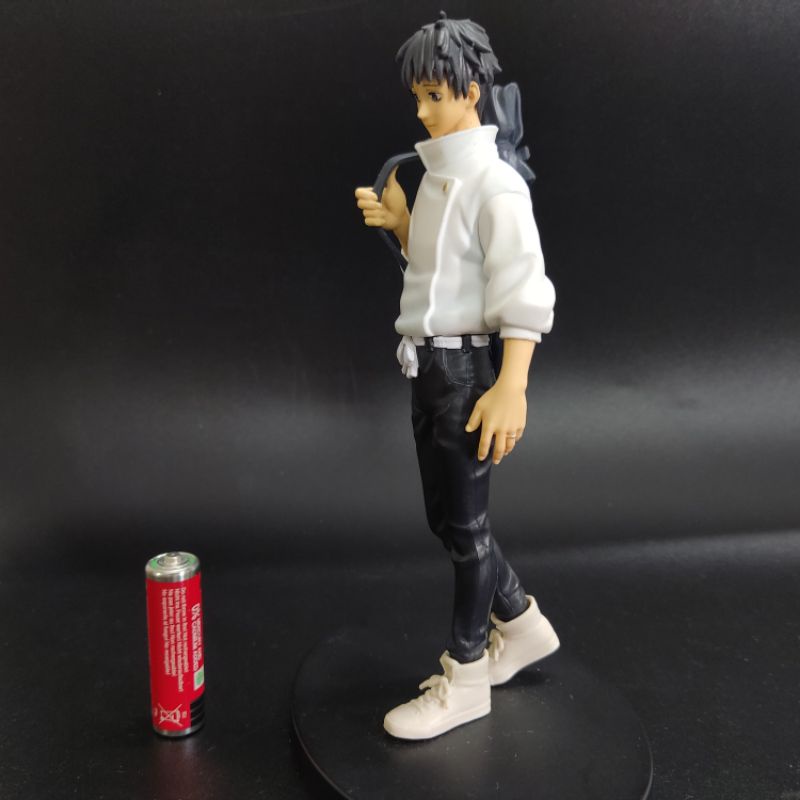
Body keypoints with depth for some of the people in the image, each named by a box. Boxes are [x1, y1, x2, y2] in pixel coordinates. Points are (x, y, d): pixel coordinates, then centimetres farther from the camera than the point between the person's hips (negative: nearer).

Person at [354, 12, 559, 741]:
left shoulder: (495, 180, -14)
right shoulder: (437, 174, 12)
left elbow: (526, 288, -20)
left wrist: (512, 386, -26)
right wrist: (396, 223, 2)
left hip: (468, 366, -8)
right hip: (429, 364, 8)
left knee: (464, 522, 3)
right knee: (447, 516, 16)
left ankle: (465, 677, 21)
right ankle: (521, 626, 37)